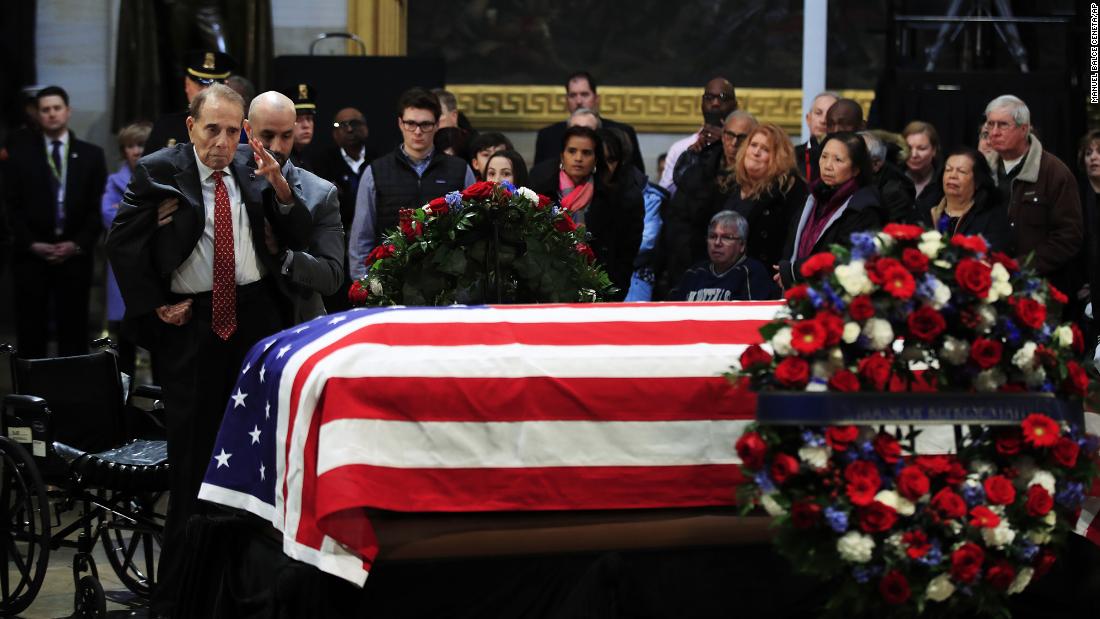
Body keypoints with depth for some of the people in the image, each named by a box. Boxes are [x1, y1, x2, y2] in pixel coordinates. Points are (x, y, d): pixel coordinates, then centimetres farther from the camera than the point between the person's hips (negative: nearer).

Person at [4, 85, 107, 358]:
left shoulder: (91, 155, 8)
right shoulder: (20, 154, 7)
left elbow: (98, 206, 4)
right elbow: (12, 205, 3)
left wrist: (78, 244, -8)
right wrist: (32, 244, -8)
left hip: (75, 254, 0)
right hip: (31, 254, 0)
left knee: (73, 328, 1)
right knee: (30, 330, 0)